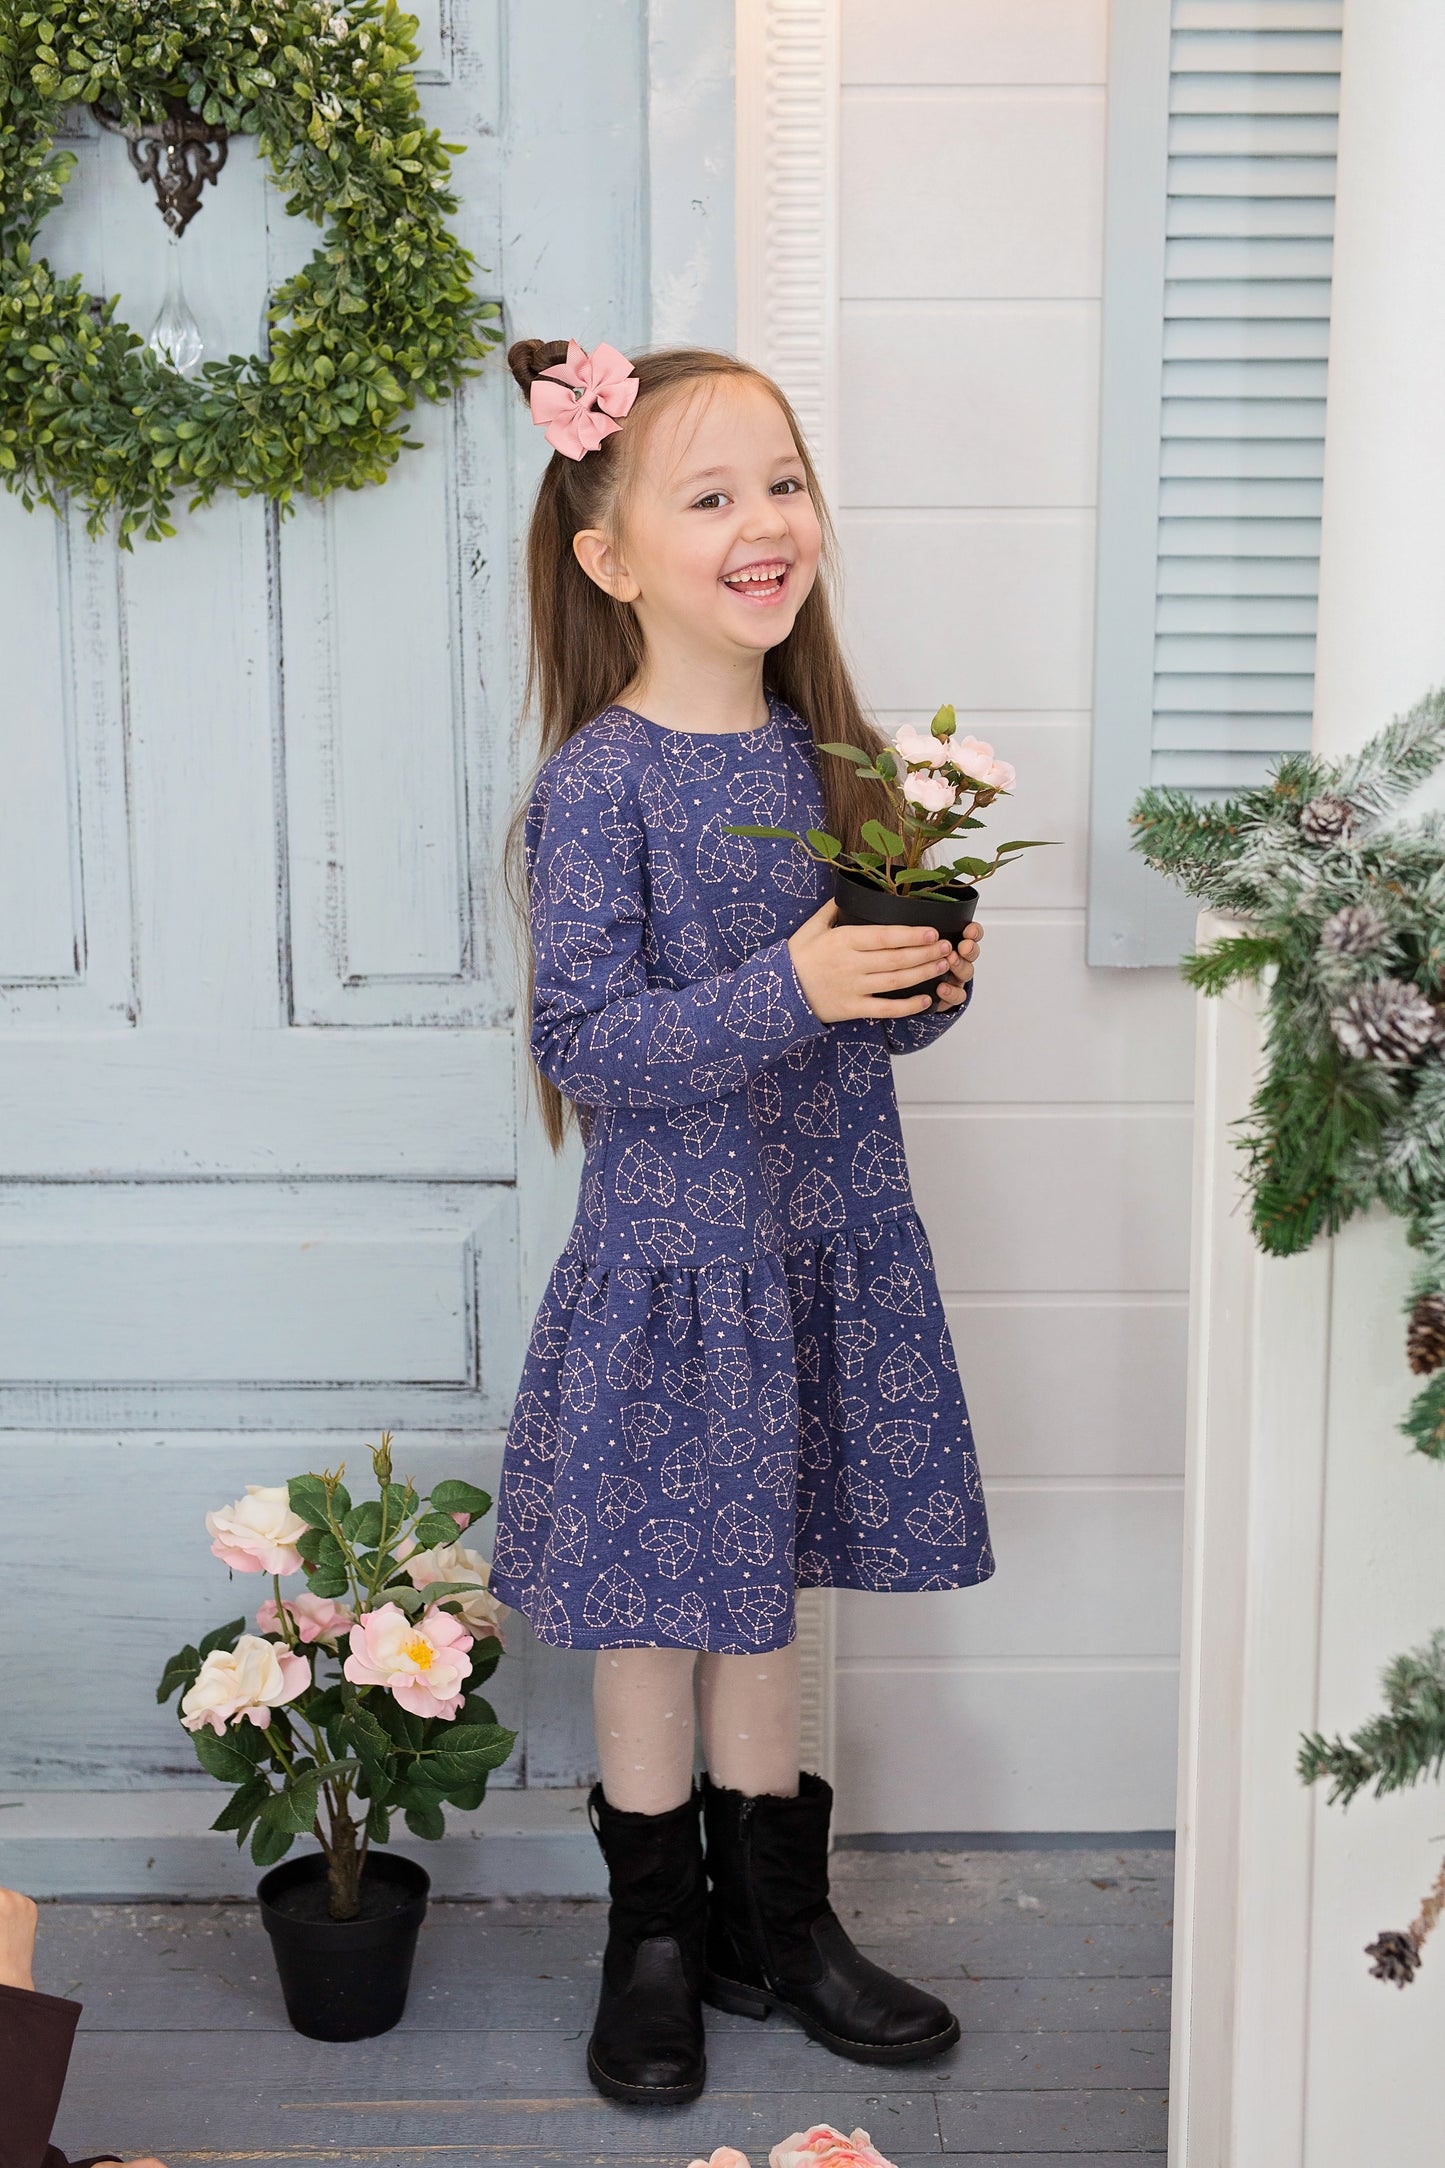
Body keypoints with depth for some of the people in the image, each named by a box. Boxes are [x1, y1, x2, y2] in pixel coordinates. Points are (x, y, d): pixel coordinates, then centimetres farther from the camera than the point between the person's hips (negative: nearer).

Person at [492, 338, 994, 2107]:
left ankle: (777, 1919, 33)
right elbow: (586, 1047, -19)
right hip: (669, 1261, -5)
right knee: (655, 1609, 8)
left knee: (762, 1598, 18)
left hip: (821, 1248, 5)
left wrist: (928, 986, -8)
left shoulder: (826, 754, 5)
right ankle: (654, 1939, 28)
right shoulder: (598, 782, -15)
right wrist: (787, 990, -28)